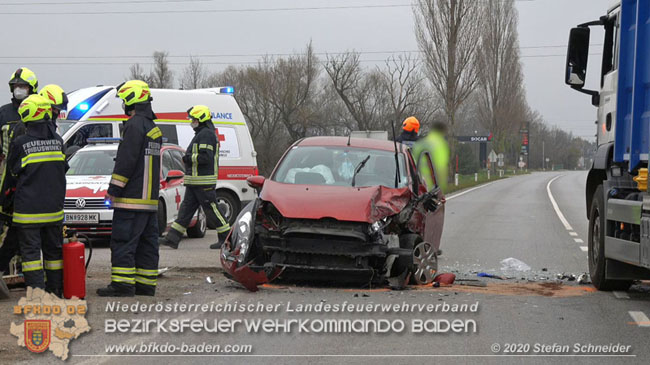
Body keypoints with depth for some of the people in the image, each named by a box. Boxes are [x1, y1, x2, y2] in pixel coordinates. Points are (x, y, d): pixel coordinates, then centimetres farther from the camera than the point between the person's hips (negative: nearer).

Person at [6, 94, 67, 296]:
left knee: (31, 249, -1)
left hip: (28, 209, -5)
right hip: (54, 207, 5)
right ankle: (56, 289, 19)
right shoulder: (58, 141, 2)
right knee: (53, 248, 14)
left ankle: (36, 289, -7)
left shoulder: (20, 143, -12)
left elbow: (13, 169, 2)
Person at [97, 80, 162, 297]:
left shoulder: (135, 124, -13)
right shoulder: (152, 126, 18)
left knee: (123, 241, -8)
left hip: (132, 197, -10)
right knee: (147, 241, 10)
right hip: (150, 198, 10)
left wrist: (114, 190, -13)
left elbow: (126, 160, -18)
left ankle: (123, 284, -12)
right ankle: (146, 284, 12)